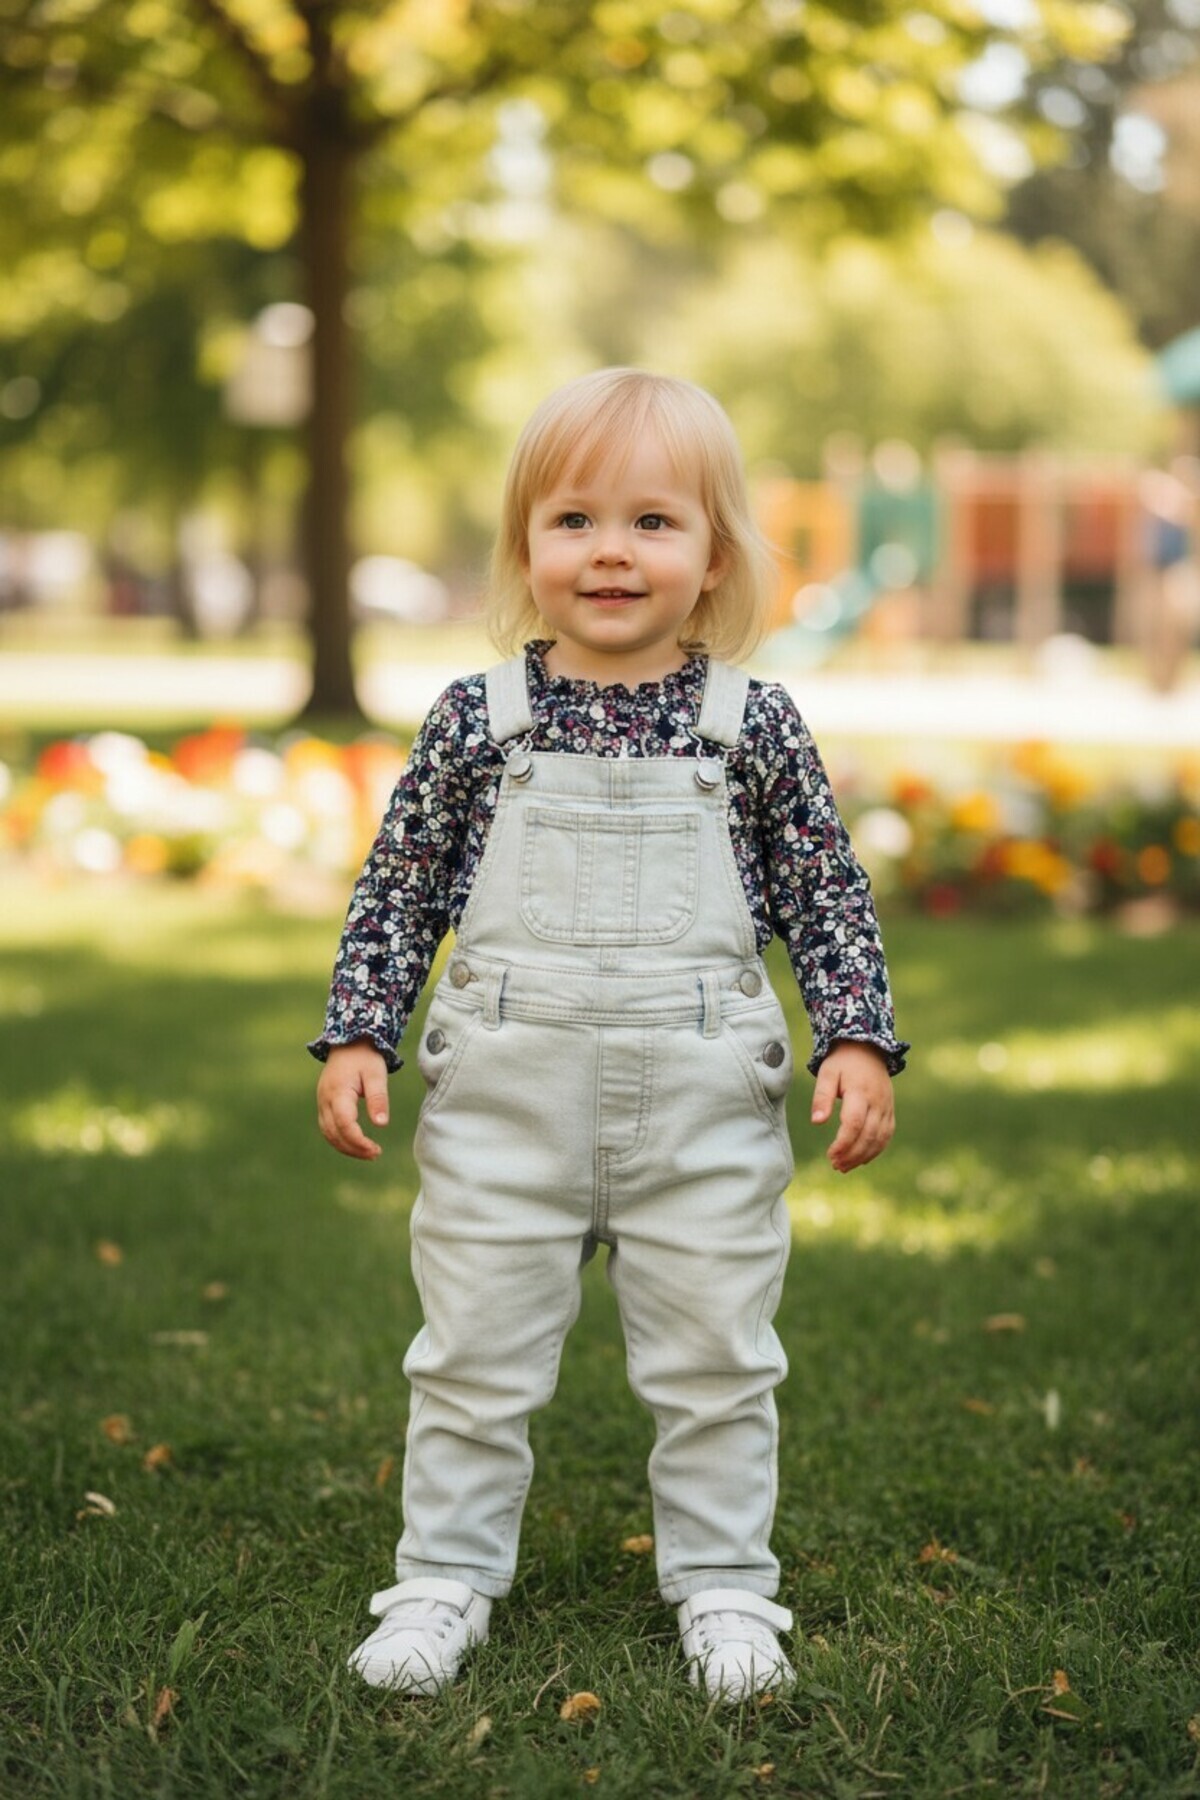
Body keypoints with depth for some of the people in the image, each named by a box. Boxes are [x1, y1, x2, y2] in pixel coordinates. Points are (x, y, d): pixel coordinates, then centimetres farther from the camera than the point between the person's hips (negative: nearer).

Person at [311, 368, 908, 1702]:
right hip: (504, 1098, 0)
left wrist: (858, 1040, -4)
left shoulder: (754, 726, -1)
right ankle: (446, 1577, 25)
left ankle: (722, 1583, 26)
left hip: (704, 1106, 0)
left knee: (715, 1360, 10)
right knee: (473, 1354, 9)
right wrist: (354, 1036, -2)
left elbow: (826, 897, 4)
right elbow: (399, 888, 4)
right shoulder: (476, 720, -1)